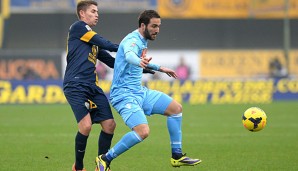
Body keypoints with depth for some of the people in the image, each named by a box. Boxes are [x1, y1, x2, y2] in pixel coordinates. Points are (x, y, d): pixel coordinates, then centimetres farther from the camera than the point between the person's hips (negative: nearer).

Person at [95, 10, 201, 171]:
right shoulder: (132, 40, -19)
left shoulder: (142, 42, 12)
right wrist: (140, 62, -67)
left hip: (140, 91, 10)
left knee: (176, 108, 7)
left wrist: (159, 68, 46)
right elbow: (129, 55, -45)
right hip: (125, 95, -10)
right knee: (142, 131, -27)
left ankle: (177, 156, 14)